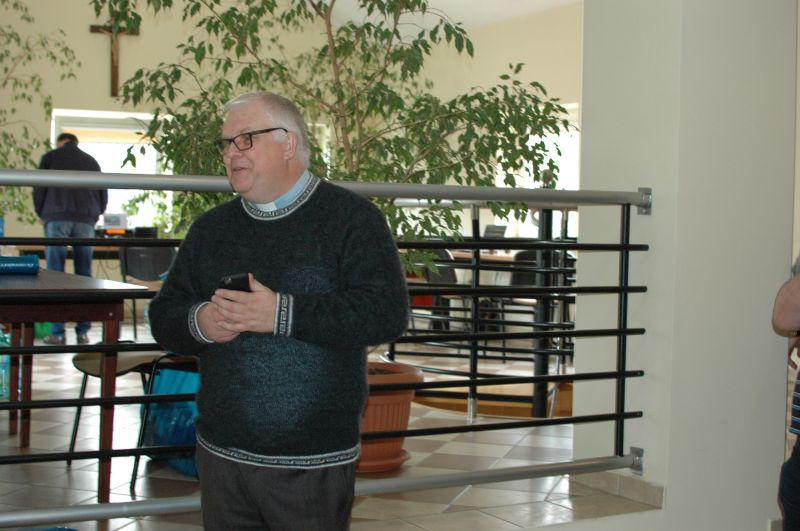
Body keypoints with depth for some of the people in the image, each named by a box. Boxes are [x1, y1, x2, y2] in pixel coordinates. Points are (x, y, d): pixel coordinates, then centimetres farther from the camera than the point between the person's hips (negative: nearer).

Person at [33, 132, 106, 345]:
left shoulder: (50, 157, 11)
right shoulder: (91, 161, 20)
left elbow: (39, 190, 8)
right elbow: (104, 195, 18)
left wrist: (42, 215, 21)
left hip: (57, 218, -2)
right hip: (86, 221, 2)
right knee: (84, 276, 3)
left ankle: (58, 332, -6)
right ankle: (83, 331, 0)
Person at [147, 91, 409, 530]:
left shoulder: (351, 218, -5)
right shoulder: (211, 227, 12)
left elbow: (387, 313, -17)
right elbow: (163, 316, 13)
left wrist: (283, 314, -22)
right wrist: (198, 321, -11)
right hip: (220, 452, 5)